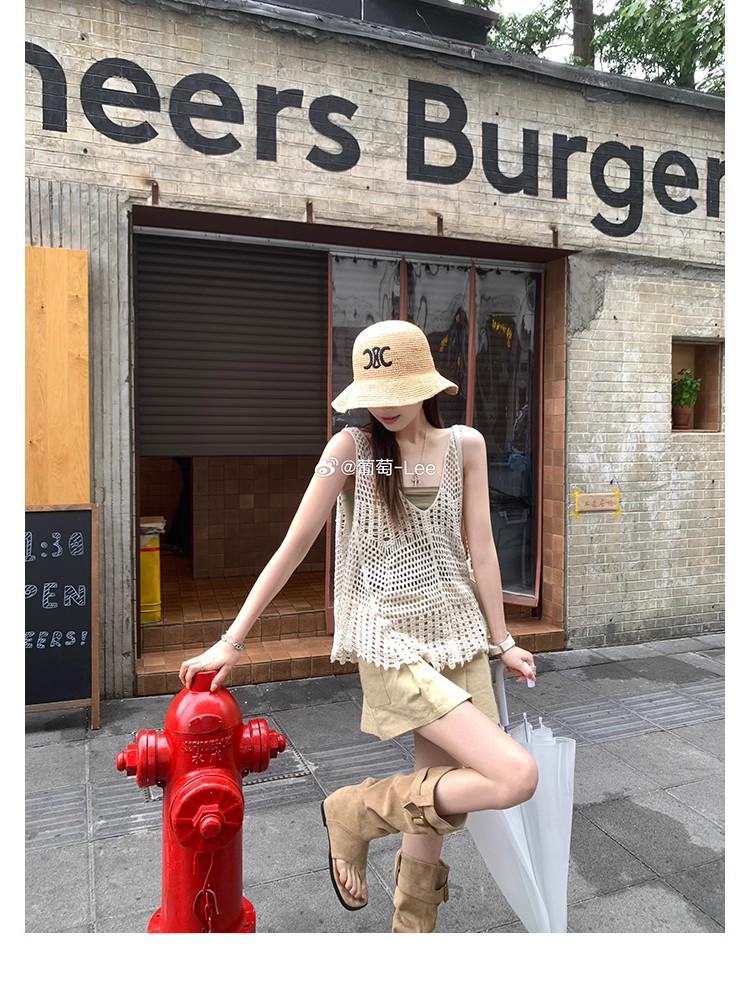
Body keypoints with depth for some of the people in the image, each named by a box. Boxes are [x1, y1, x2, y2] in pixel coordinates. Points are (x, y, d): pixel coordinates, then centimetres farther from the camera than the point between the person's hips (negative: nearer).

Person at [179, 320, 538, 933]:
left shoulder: (465, 445, 5)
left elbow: (480, 548, 7)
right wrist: (232, 641, -3)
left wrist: (501, 642, 5)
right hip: (389, 636, -5)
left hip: (458, 631, 5)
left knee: (440, 804, 9)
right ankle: (355, 812, 4)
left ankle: (412, 930, 35)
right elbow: (293, 549, -5)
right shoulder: (351, 447, -6)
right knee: (517, 777, -16)